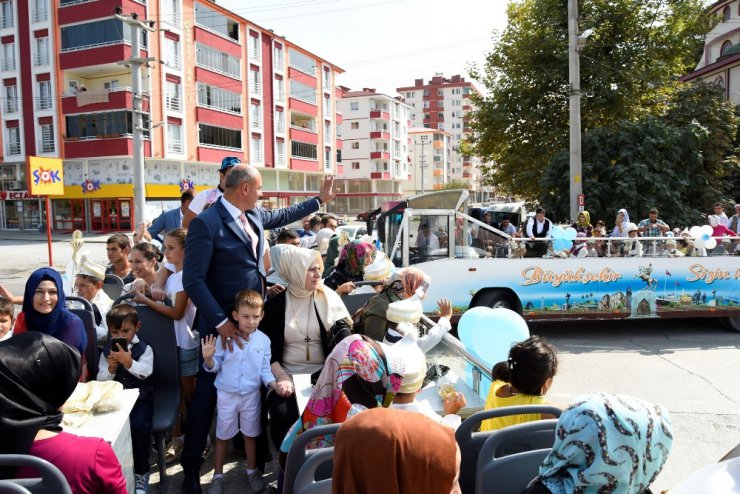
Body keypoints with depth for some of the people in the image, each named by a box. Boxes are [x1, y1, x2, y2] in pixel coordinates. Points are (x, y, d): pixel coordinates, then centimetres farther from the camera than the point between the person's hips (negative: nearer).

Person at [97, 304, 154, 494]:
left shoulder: (144, 348, -4)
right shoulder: (107, 350, 6)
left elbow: (146, 372, -18)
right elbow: (100, 380, 4)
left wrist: (128, 362, -30)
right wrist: (111, 368, -14)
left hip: (140, 397, -3)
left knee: (139, 425, -27)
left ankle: (141, 472, -6)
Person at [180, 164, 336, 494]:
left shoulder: (254, 216, 4)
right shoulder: (206, 223, -20)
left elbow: (282, 216, 26)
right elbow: (193, 280, -22)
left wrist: (320, 199, 29)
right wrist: (220, 322, -24)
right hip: (221, 323, -7)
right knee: (208, 393, 5)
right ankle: (191, 465, 20)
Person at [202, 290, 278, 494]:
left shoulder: (264, 340, -6)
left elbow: (265, 369, -1)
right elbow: (215, 366, -6)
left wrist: (274, 384, -17)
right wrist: (208, 358, -27)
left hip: (251, 395, 1)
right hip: (227, 394, -1)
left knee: (250, 434, 15)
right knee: (223, 435, 13)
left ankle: (252, 471, 35)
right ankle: (218, 475, 30)